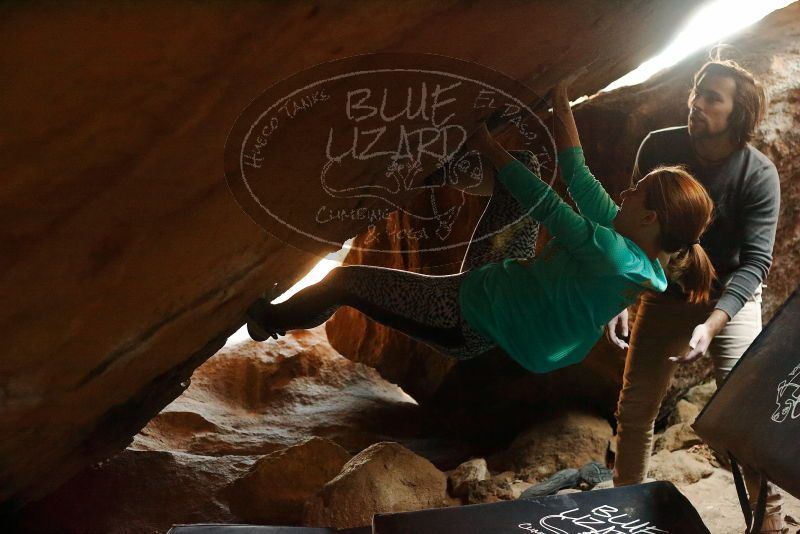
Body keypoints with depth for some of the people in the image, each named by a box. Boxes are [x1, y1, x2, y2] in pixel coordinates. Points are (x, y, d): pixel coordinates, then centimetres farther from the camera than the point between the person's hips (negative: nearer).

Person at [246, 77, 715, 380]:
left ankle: (272, 322, 29)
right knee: (526, 160, 6)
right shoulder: (632, 246, -5)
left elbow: (544, 205, -25)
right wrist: (563, 105, 3)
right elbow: (579, 179, 2)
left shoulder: (611, 251, -31)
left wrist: (489, 147, -14)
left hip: (467, 317, -8)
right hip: (504, 282, 8)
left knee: (346, 280, 4)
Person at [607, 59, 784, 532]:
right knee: (635, 410, 6)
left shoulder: (759, 175, -20)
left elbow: (755, 261, -22)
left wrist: (712, 324, -35)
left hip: (728, 297, -3)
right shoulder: (659, 147, -12)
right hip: (663, 294, 3)